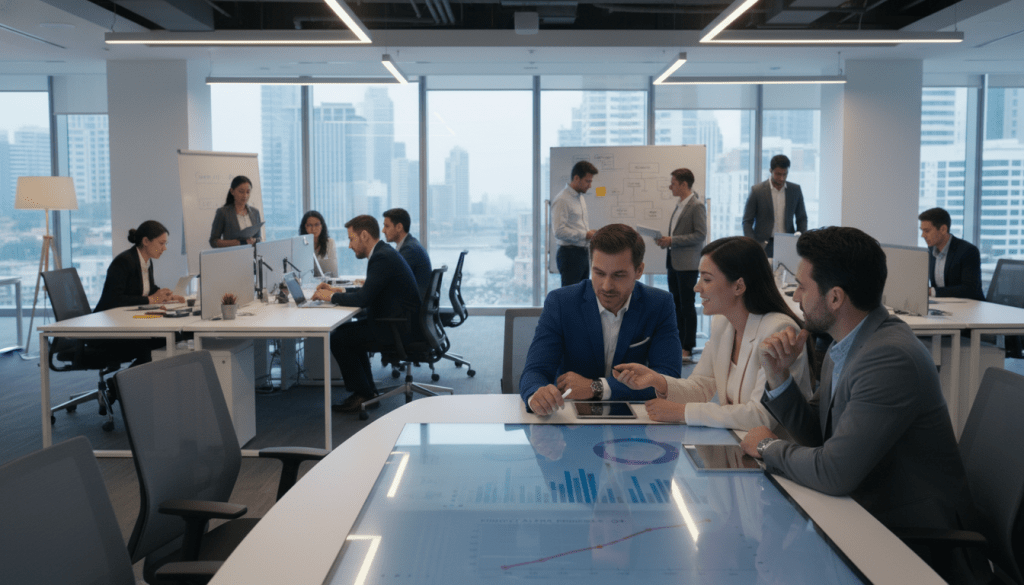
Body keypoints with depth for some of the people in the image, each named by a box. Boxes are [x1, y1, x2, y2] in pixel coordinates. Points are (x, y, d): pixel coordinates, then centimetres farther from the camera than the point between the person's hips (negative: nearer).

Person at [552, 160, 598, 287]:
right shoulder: (562, 200, -13)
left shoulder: (581, 198, 17)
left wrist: (591, 234, 7)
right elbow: (559, 232, -21)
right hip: (570, 254, -9)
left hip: (583, 252, 9)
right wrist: (585, 235, -16)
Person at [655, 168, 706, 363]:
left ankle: (688, 350, 0)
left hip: (687, 263, -9)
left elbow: (700, 235, -18)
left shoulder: (696, 206, -12)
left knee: (687, 305, -5)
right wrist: (665, 241, 6)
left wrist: (672, 240, -19)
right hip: (674, 261, 9)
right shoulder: (679, 205, 15)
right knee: (676, 304, 12)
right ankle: (679, 345, 20)